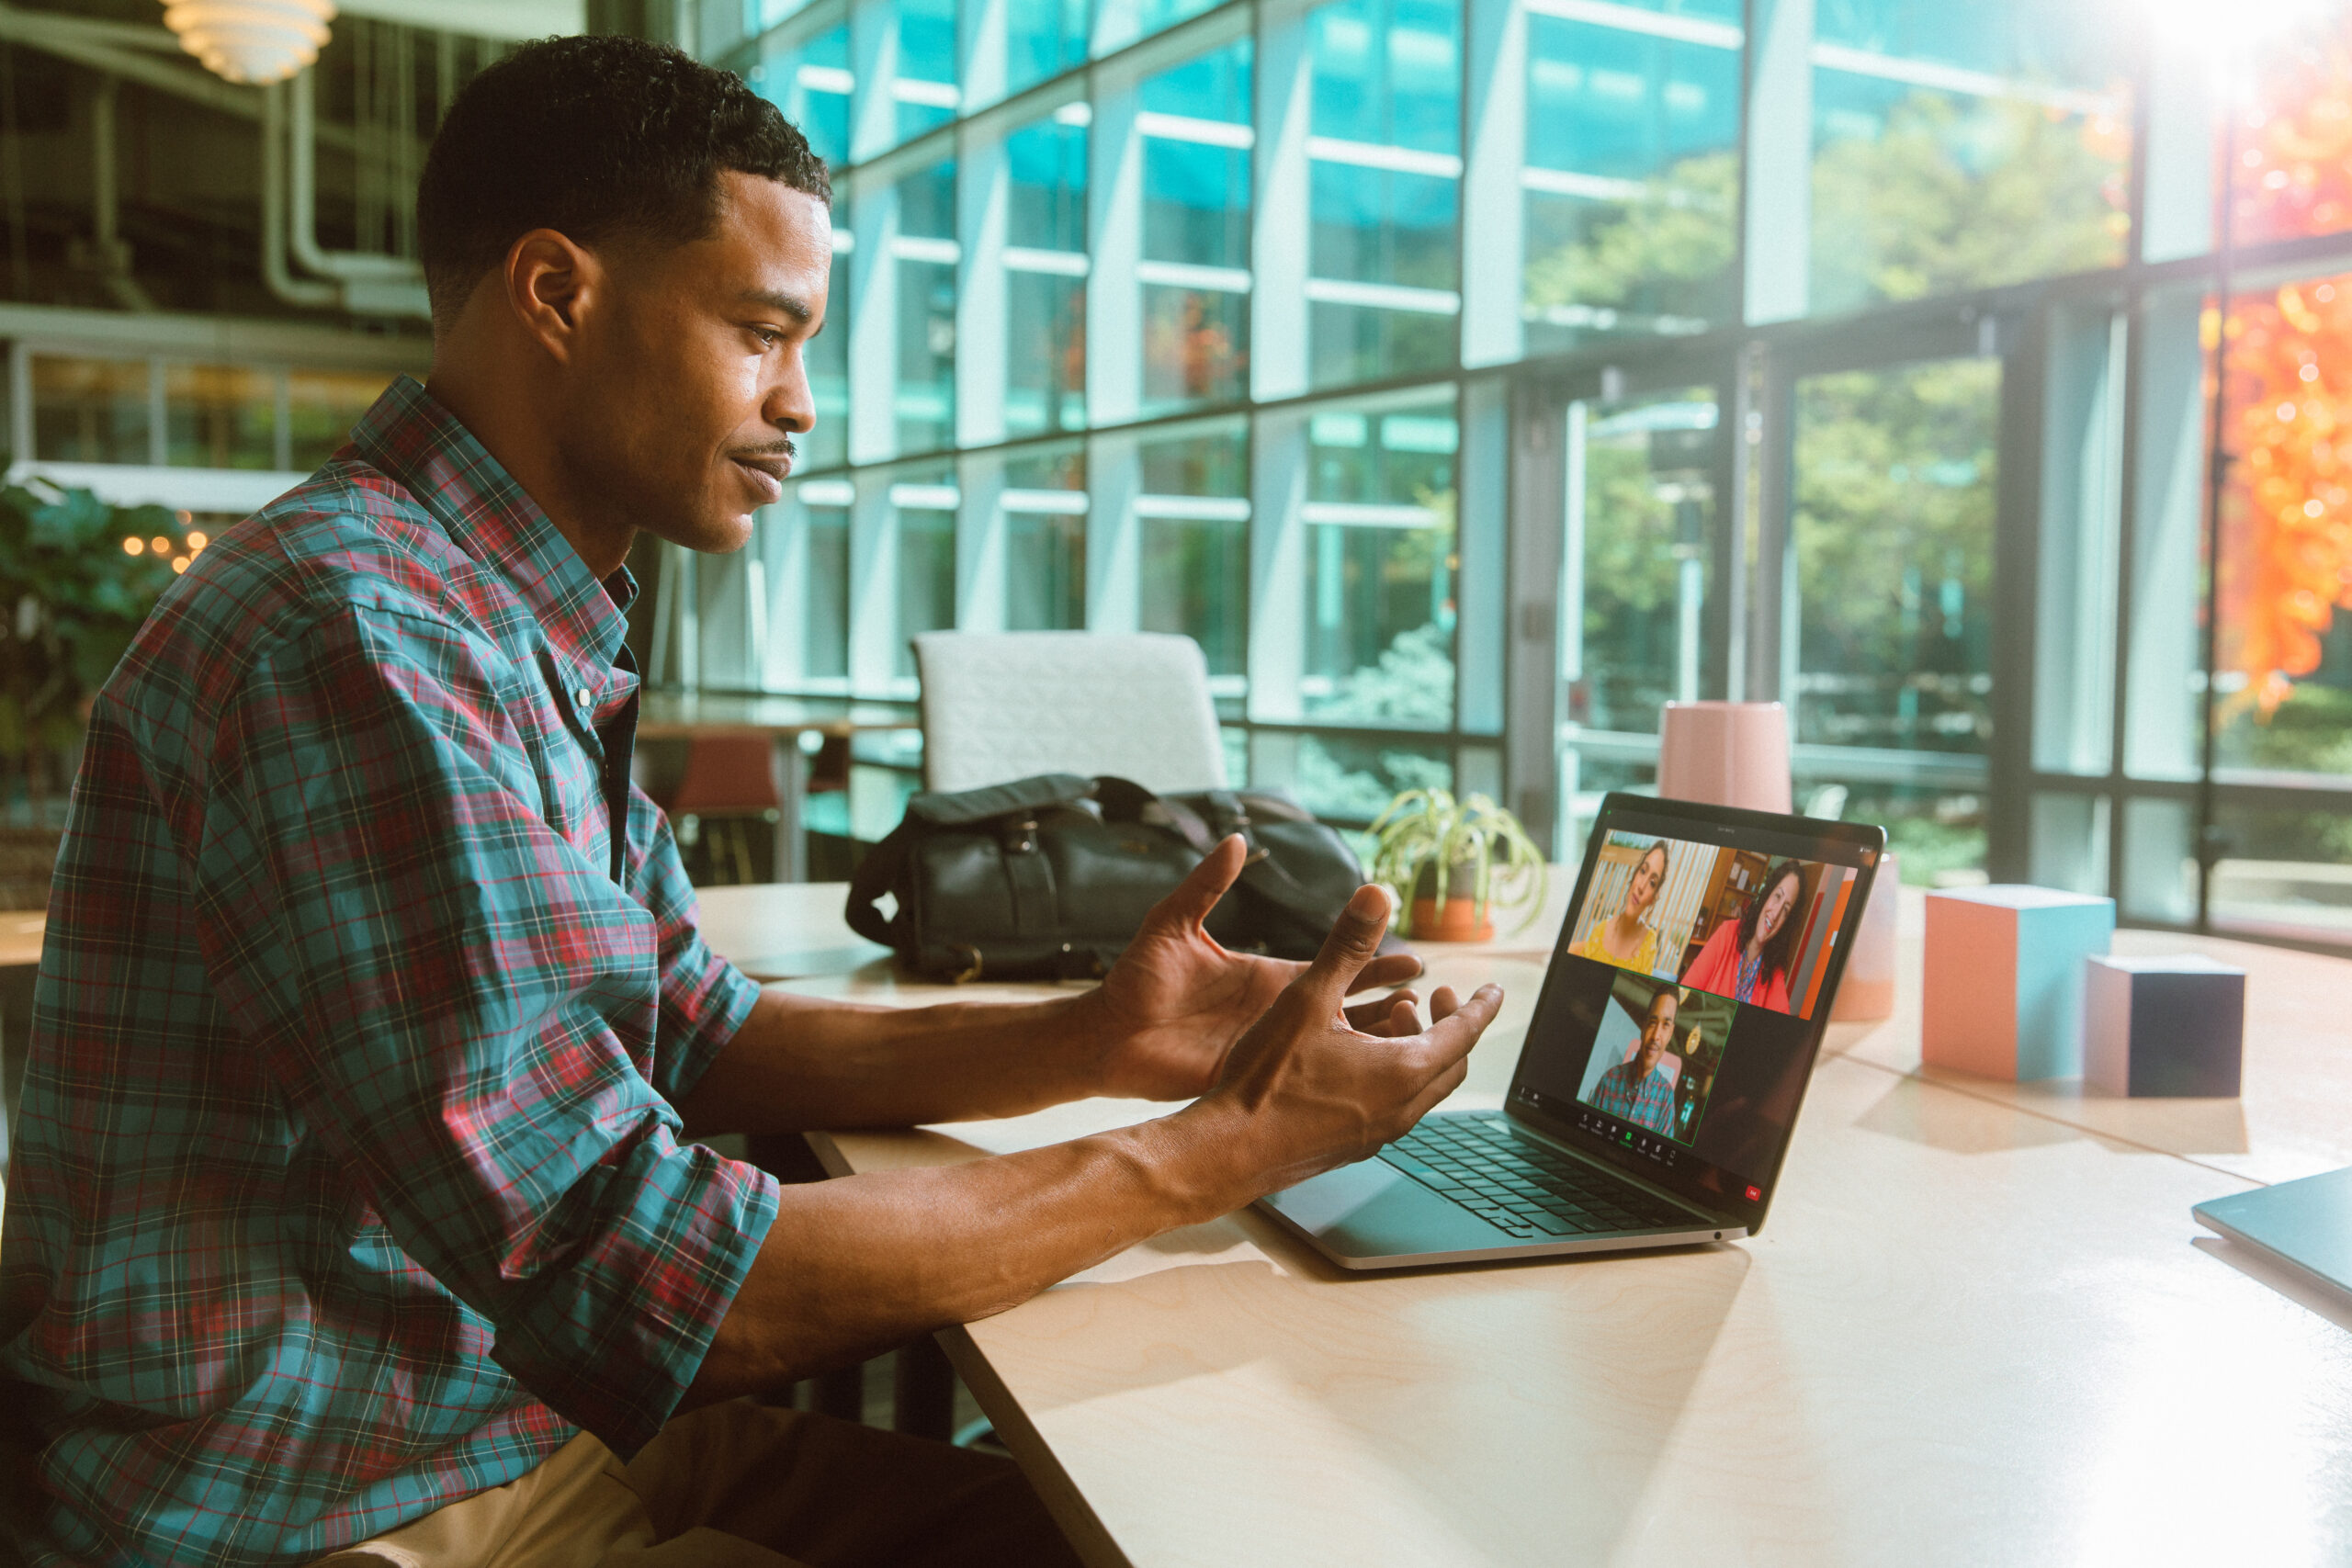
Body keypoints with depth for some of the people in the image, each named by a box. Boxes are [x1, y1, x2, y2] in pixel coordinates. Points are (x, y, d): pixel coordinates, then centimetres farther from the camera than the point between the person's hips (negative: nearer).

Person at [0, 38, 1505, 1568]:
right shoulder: (357, 637, -25)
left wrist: (1089, 1041, -1)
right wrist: (1209, 1155, -20)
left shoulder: (527, 635, 7)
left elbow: (693, 1036, 12)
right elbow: (637, 1284, -27)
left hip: (562, 1410, 8)